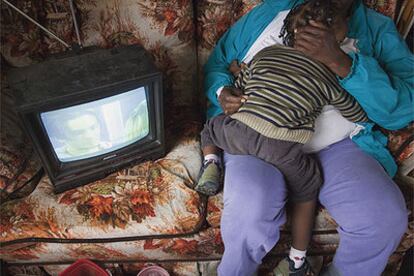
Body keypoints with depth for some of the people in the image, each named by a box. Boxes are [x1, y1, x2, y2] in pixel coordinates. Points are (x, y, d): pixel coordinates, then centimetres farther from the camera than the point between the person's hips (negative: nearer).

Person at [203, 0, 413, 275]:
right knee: (249, 210, -30)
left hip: (337, 144, 2)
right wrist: (222, 93, -7)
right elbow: (217, 63, 16)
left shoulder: (378, 29, 7)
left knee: (386, 218, -21)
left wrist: (338, 60, -21)